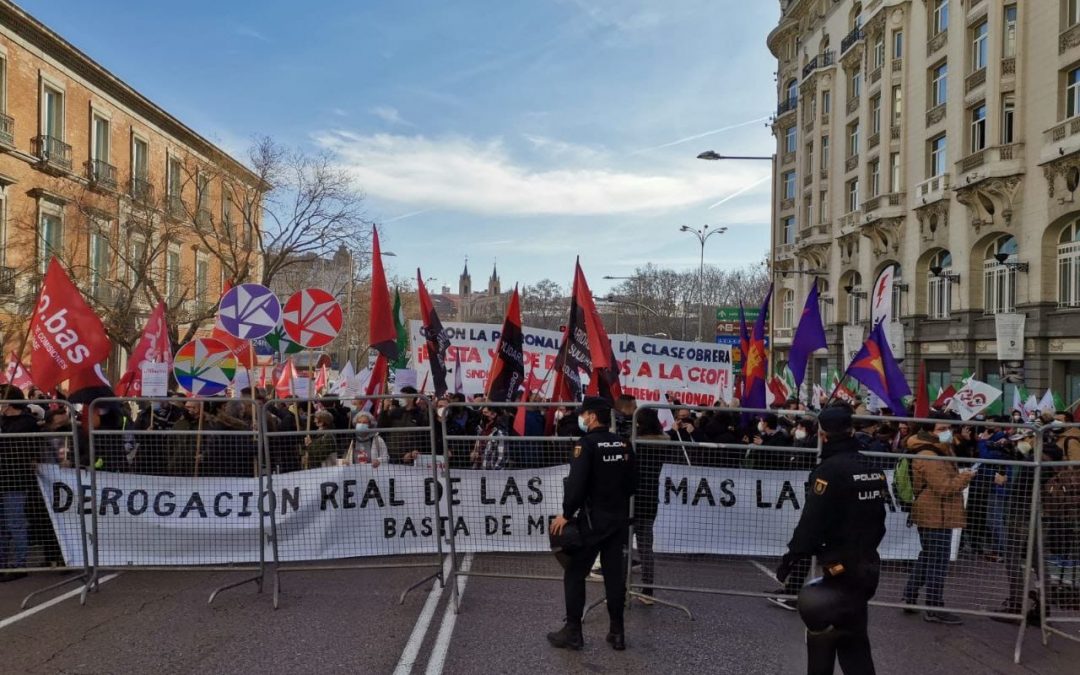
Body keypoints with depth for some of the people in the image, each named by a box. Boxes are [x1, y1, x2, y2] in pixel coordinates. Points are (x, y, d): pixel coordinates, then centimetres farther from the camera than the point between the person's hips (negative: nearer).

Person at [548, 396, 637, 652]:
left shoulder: (587, 443, -14)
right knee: (615, 575, 12)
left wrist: (566, 514, -11)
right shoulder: (622, 444, 6)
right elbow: (633, 483, 11)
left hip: (593, 520, -6)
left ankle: (573, 632, 9)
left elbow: (576, 484, -21)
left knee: (575, 575, 5)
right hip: (619, 519, 6)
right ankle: (617, 633, 18)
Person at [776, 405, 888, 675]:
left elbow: (812, 521, -19)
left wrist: (792, 556, -10)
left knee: (821, 634, 3)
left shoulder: (831, 469, -17)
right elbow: (877, 522, 15)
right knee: (852, 636, 15)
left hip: (838, 568, -8)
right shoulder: (873, 471, 8)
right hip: (866, 566, 8)